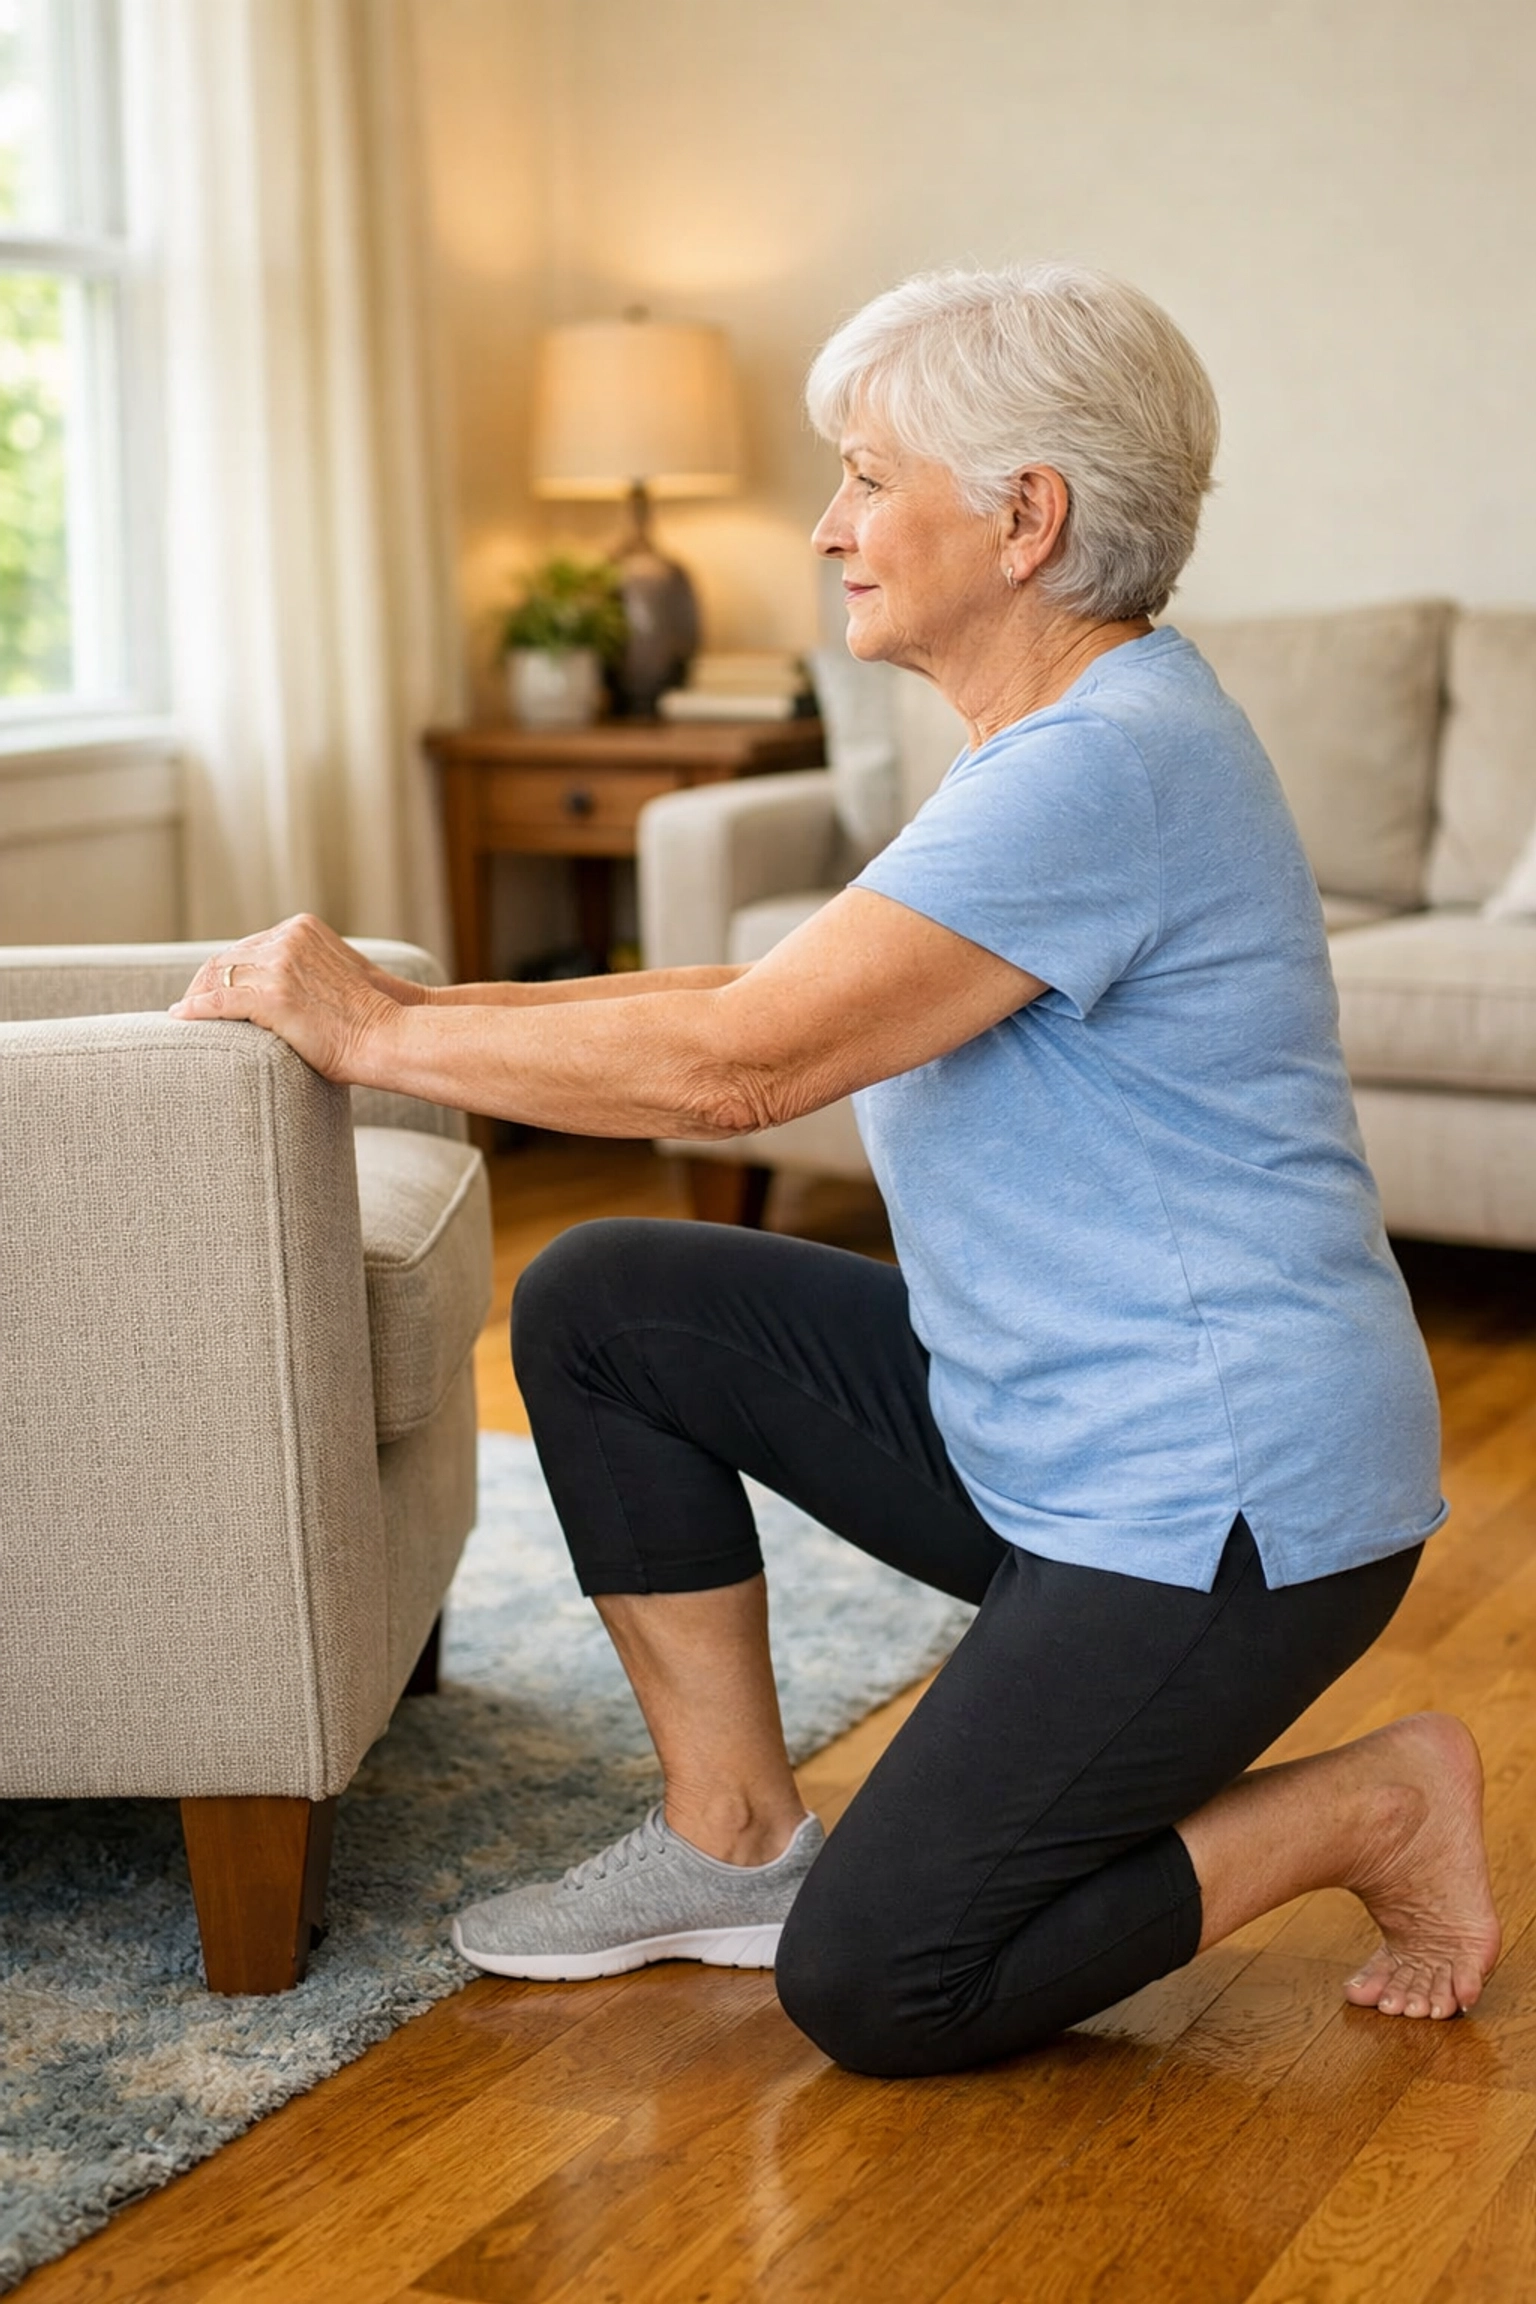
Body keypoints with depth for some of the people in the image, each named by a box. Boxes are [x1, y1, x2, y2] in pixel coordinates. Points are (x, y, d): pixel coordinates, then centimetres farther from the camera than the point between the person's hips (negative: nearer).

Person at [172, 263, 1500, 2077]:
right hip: (1039, 1430, 10)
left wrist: (382, 1035, -16)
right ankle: (734, 1837, 14)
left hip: (1217, 1511, -10)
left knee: (871, 1992, -8)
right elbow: (781, 995, 10)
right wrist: (429, 1009, 4)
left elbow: (738, 1067, -27)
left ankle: (1381, 1804, 8)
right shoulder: (1061, 742, 10)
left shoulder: (1105, 768, -23)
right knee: (599, 1304, 4)